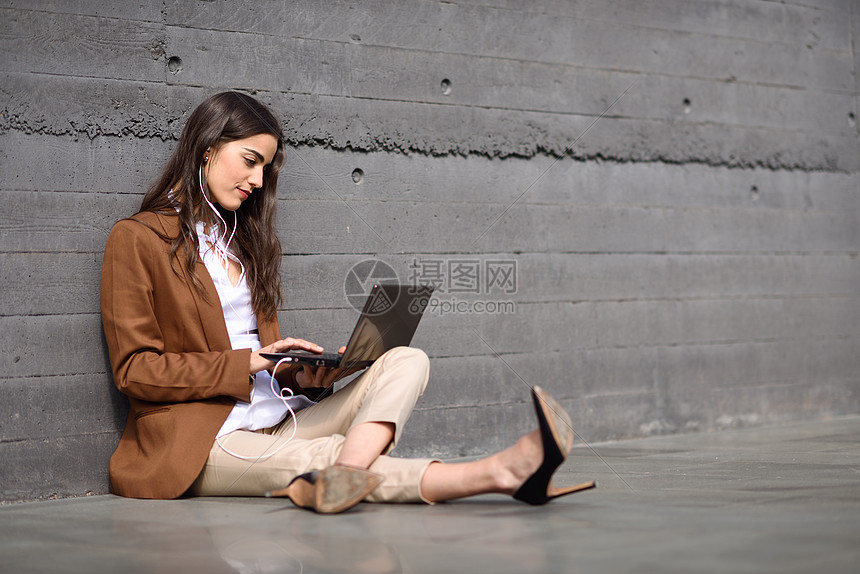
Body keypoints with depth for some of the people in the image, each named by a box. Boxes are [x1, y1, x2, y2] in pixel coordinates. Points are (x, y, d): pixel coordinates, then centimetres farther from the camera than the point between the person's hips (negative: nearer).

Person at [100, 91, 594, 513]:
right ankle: (501, 473, -53)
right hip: (200, 442, -6)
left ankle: (339, 479, -49)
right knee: (327, 452, -33)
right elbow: (135, 368, -7)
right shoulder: (137, 240, 1)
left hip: (280, 421, 7)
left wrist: (303, 375, -3)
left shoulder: (242, 238, 23)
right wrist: (251, 362, -14)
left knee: (406, 361, -17)